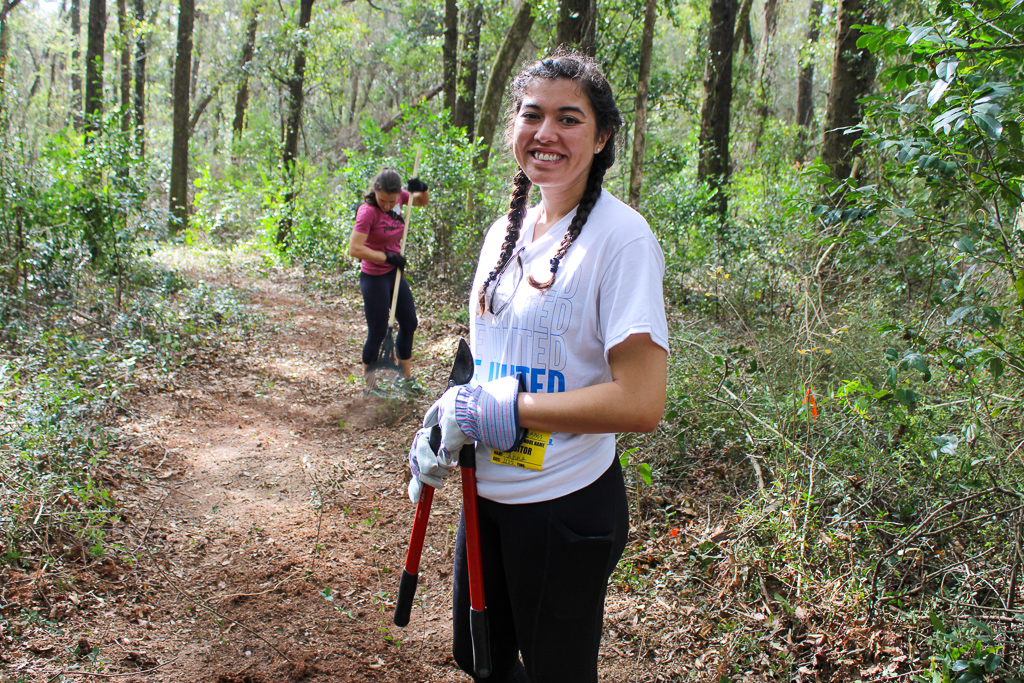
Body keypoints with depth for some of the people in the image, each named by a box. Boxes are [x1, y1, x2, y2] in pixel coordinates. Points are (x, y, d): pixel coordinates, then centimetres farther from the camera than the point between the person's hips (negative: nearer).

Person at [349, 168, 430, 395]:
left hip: (395, 273, 8)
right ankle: (368, 382, 19)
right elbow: (355, 249, -28)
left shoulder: (398, 198, -4)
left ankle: (405, 376, 32)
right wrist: (388, 257, -23)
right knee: (378, 332, 1)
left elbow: (423, 201, 16)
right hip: (374, 278, -8)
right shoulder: (368, 211, -23)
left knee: (409, 323, 16)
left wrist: (423, 188, -7)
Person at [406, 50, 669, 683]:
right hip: (488, 493, 7)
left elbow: (641, 403, -24)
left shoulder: (621, 237, -17)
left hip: (566, 509, -7)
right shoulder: (505, 232, 5)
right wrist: (444, 429, -1)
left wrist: (499, 408, -21)